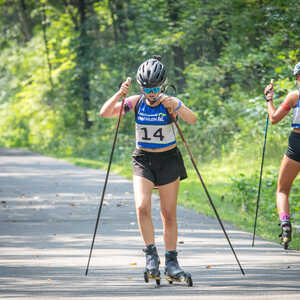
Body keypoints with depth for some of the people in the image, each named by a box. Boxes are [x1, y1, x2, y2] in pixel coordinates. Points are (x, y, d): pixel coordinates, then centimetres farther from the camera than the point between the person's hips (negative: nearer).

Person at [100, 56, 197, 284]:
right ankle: (151, 255, -10)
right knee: (142, 207, -19)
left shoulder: (170, 103, -10)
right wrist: (119, 95, -25)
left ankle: (171, 261, 13)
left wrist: (174, 106, -42)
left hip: (168, 161, -1)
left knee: (169, 214, 3)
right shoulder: (136, 102, -5)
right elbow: (105, 113, -11)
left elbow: (192, 119, -27)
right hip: (143, 160, 1)